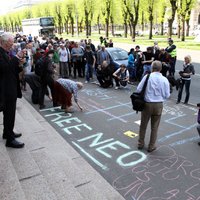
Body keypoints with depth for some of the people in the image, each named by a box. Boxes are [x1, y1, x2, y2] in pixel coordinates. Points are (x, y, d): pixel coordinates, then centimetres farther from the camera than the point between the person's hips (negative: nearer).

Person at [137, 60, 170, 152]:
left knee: (143, 125, 16)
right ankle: (151, 146, 24)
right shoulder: (164, 80, -6)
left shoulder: (147, 77, -11)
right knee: (154, 127, 15)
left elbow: (138, 89, -10)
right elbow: (167, 95, -2)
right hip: (158, 105, 1)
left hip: (147, 104, -1)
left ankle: (140, 144, 30)